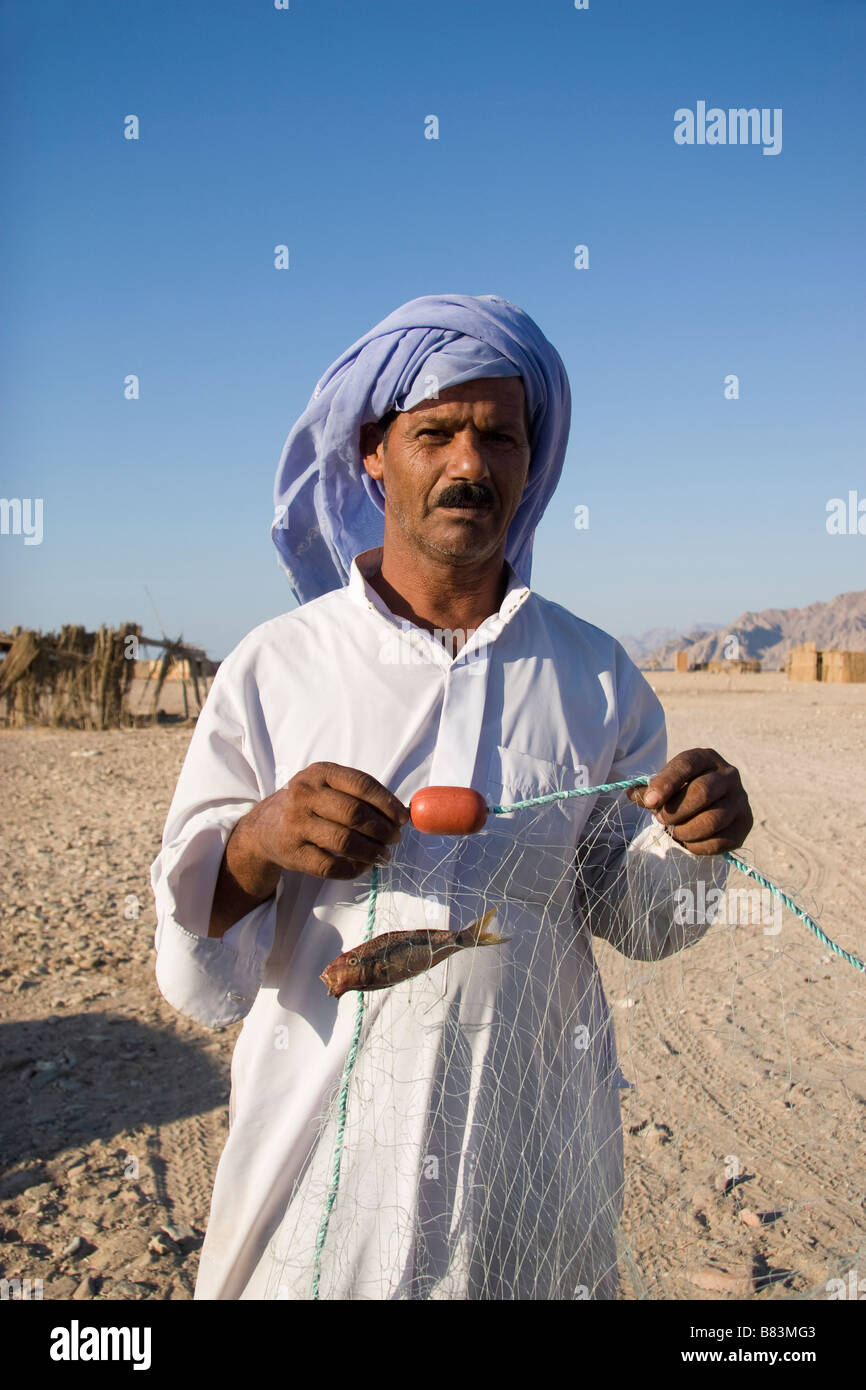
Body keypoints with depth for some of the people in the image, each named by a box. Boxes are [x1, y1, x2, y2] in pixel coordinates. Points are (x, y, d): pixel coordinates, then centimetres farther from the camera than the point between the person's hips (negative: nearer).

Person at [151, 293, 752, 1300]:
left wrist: (691, 845, -13)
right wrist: (256, 846, -27)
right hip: (322, 1158, -1)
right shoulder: (271, 670, -7)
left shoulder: (598, 679, -1)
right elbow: (197, 979, -7)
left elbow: (628, 916, 7)